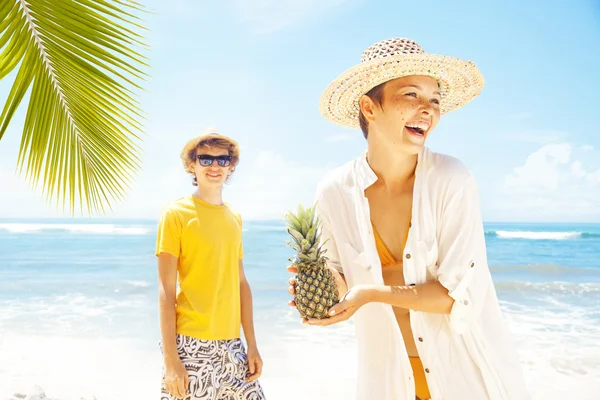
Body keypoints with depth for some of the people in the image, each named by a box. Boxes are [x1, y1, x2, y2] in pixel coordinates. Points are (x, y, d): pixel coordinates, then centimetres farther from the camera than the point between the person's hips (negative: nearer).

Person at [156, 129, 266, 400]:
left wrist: (252, 345, 9)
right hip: (191, 345, -5)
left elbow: (241, 284, 12)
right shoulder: (176, 213, -6)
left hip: (231, 344, 5)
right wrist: (170, 358, -13)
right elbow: (166, 290, -9)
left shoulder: (235, 218, 10)